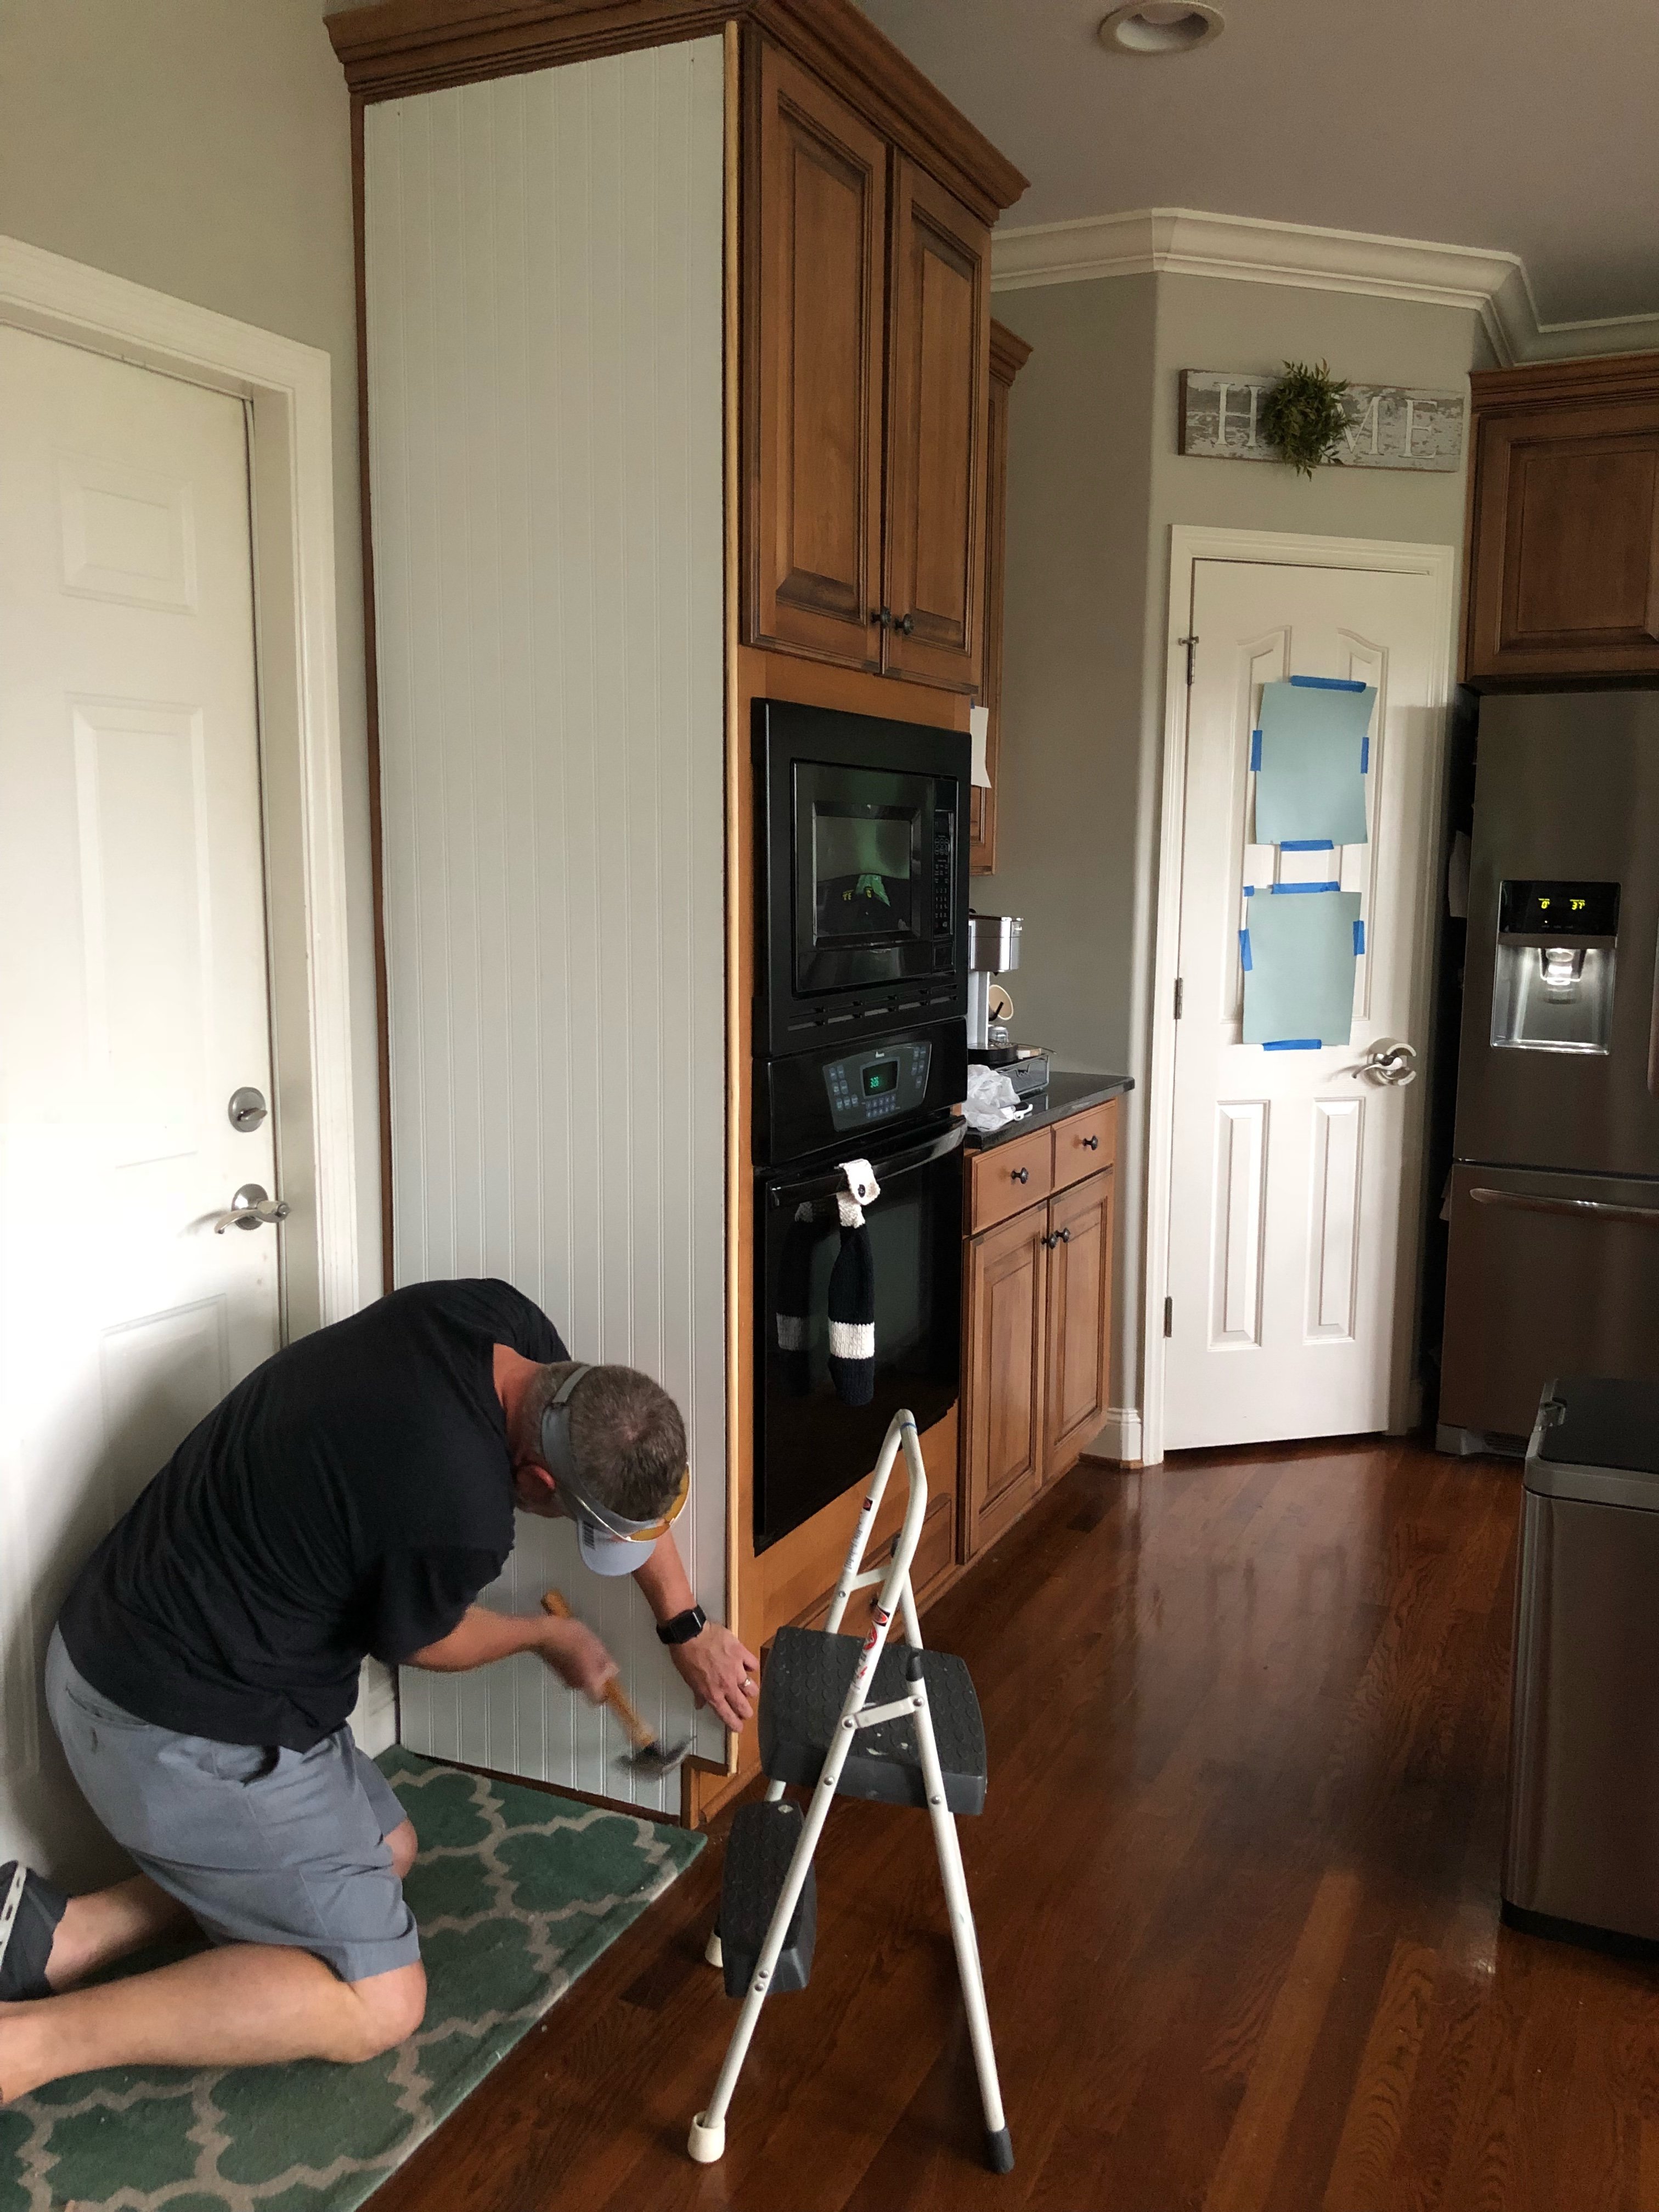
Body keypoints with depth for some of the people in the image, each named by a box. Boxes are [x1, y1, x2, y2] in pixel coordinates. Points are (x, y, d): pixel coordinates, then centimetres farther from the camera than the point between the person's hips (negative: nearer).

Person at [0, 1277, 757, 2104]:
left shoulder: (501, 1321, -9)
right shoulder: (462, 1516, -32)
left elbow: (633, 1475, 8)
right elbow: (416, 1641, -8)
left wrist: (687, 1626, 12)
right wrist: (548, 1635, 10)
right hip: (182, 1732, -9)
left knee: (387, 1849, 23)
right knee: (379, 2005, 0)